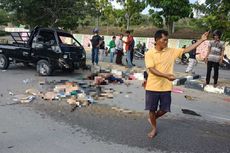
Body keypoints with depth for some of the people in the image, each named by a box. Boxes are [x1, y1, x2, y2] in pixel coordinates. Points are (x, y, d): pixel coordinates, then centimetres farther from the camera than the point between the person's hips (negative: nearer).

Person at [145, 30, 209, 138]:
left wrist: (201, 40, 1)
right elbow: (151, 69, -18)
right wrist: (166, 75, -32)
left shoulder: (171, 51, 3)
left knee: (164, 109, 10)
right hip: (152, 87, -3)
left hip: (166, 87, 3)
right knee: (152, 109, 9)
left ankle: (153, 119, 41)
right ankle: (154, 128, 32)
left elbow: (186, 50, 4)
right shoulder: (149, 53, -9)